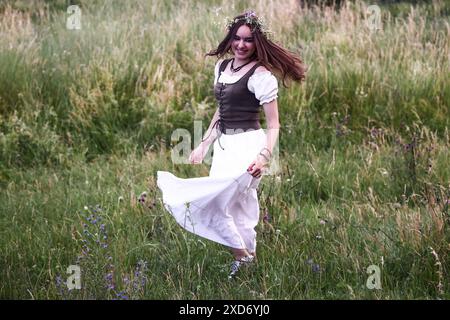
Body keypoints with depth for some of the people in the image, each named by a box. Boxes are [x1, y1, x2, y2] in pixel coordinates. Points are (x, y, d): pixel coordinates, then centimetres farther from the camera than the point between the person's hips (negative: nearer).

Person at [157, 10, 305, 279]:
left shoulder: (261, 74, -13)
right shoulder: (222, 67, 10)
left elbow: (274, 123, -14)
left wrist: (265, 155, -28)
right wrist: (204, 144, 23)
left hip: (247, 146, -8)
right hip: (224, 145, 8)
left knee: (212, 202, -11)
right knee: (239, 209, 13)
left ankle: (242, 255, 4)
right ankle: (249, 261, 23)